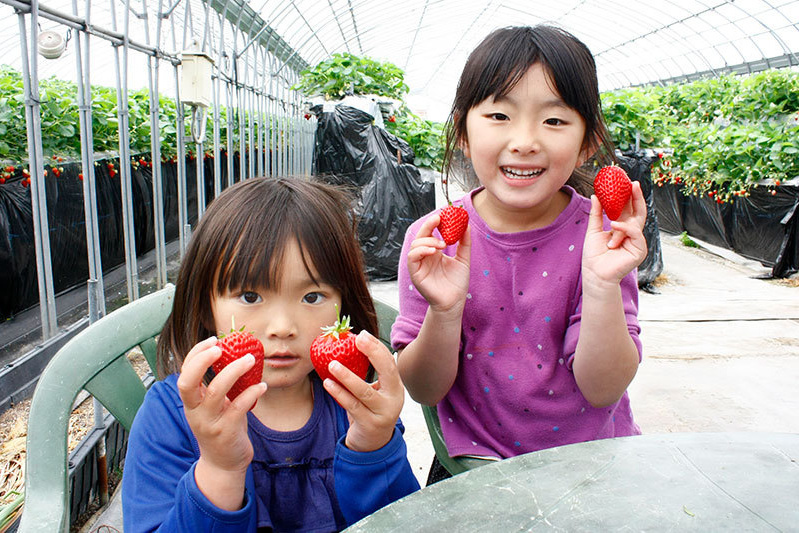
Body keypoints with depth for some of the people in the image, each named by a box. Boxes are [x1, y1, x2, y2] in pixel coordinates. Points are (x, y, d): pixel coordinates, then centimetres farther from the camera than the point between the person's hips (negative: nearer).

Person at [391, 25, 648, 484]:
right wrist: (444, 311, -26)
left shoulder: (600, 236, -10)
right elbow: (423, 390, -8)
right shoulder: (432, 238, -10)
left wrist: (603, 286, -27)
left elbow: (602, 390, -13)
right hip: (477, 461, 0)